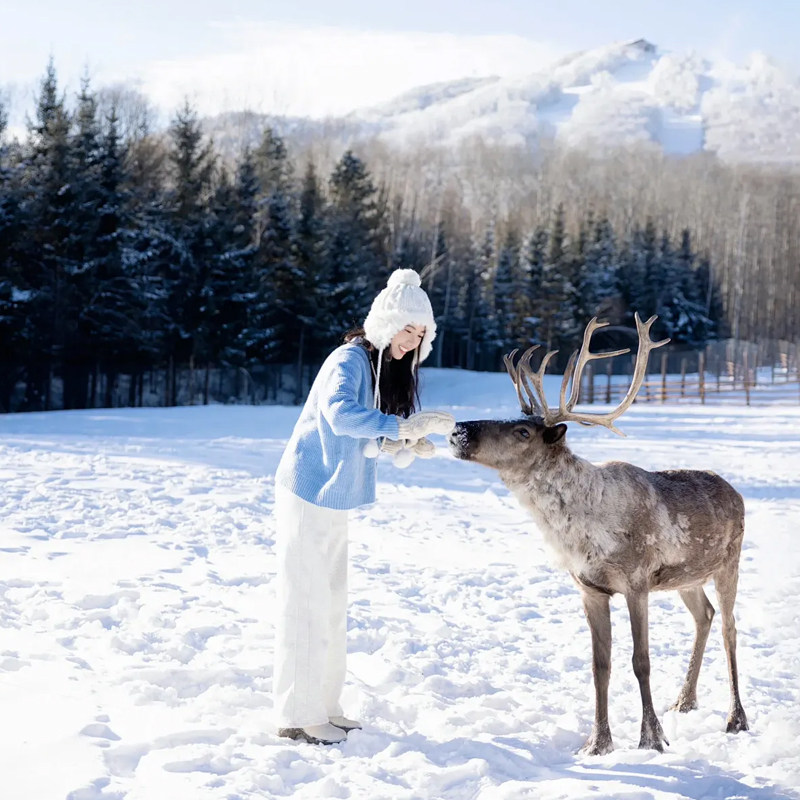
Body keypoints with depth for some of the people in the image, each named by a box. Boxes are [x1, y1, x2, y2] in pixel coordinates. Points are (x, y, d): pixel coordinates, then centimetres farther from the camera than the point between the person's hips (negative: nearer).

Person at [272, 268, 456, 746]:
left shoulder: (393, 369, 10)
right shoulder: (350, 360, -18)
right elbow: (341, 414, -37)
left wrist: (410, 445, -8)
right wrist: (408, 428, -41)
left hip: (335, 498, 9)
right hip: (309, 493, -9)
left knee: (332, 604, 13)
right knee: (306, 604, -5)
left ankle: (323, 706, 22)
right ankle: (298, 716, 0)